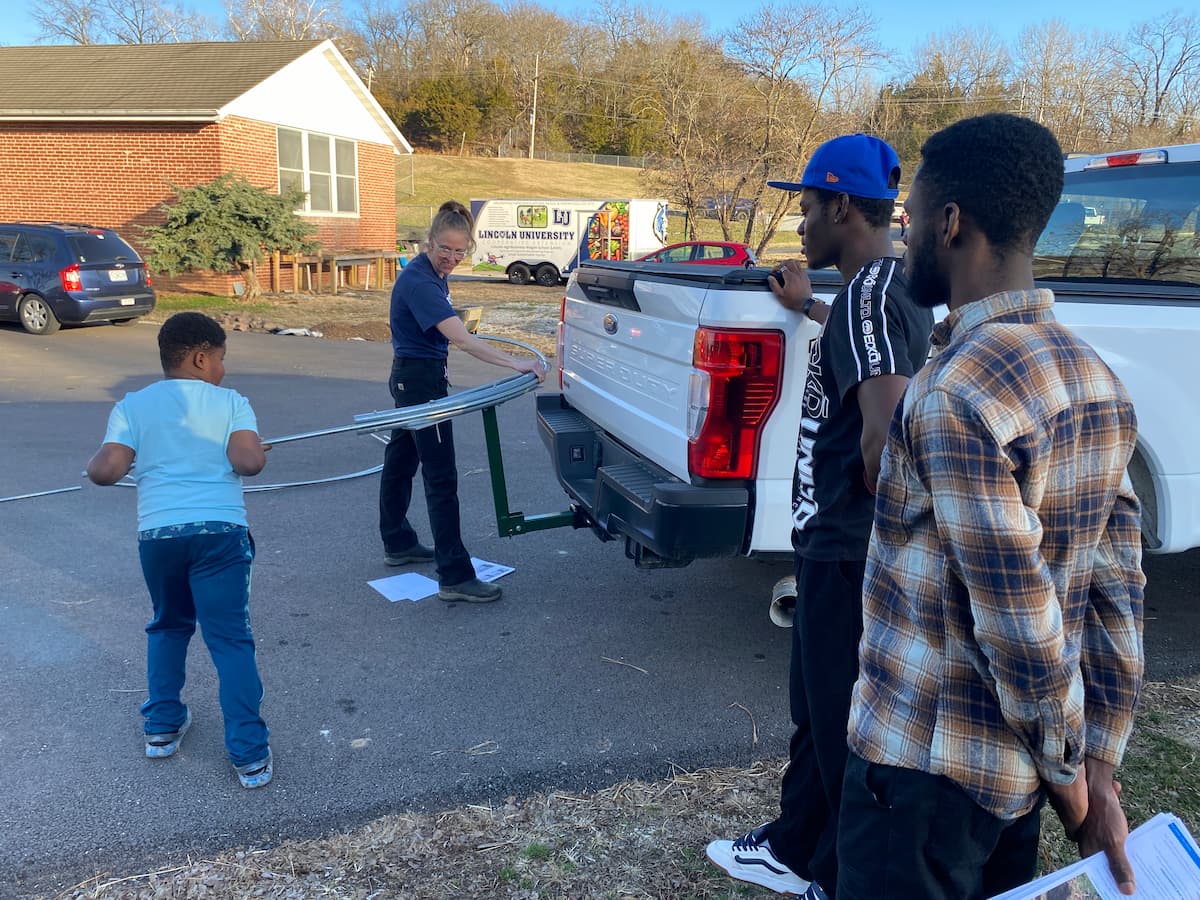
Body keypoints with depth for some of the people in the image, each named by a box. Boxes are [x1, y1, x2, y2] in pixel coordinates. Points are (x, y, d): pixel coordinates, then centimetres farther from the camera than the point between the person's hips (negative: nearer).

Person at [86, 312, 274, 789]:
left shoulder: (132, 406, 9)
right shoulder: (231, 402, 4)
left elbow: (105, 471, -3)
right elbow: (248, 462, -11)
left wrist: (94, 462, 19)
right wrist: (258, 450, 10)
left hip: (157, 533, 3)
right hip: (220, 531, -2)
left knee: (168, 627, 27)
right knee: (231, 639, 1)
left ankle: (162, 727, 30)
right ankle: (249, 754, -1)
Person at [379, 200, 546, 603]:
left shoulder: (431, 275, 7)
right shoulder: (419, 283, -24)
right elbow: (461, 339, -35)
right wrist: (516, 364, -41)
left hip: (410, 377, 11)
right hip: (421, 379, -11)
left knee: (401, 462, 20)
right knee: (441, 477, -11)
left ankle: (397, 544, 36)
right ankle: (455, 577, -9)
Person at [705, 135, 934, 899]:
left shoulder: (867, 293, -21)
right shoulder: (893, 285, 10)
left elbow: (886, 430, -34)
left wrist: (864, 499, -15)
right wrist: (807, 305, 48)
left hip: (850, 549, -10)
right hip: (841, 540, 10)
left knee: (845, 722, 7)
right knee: (819, 706, 22)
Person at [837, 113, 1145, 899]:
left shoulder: (959, 392, -25)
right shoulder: (1097, 381, 2)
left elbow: (1019, 622, -23)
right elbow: (1118, 594, 2)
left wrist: (1064, 764, -6)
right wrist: (1096, 765, 6)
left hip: (929, 762, -8)